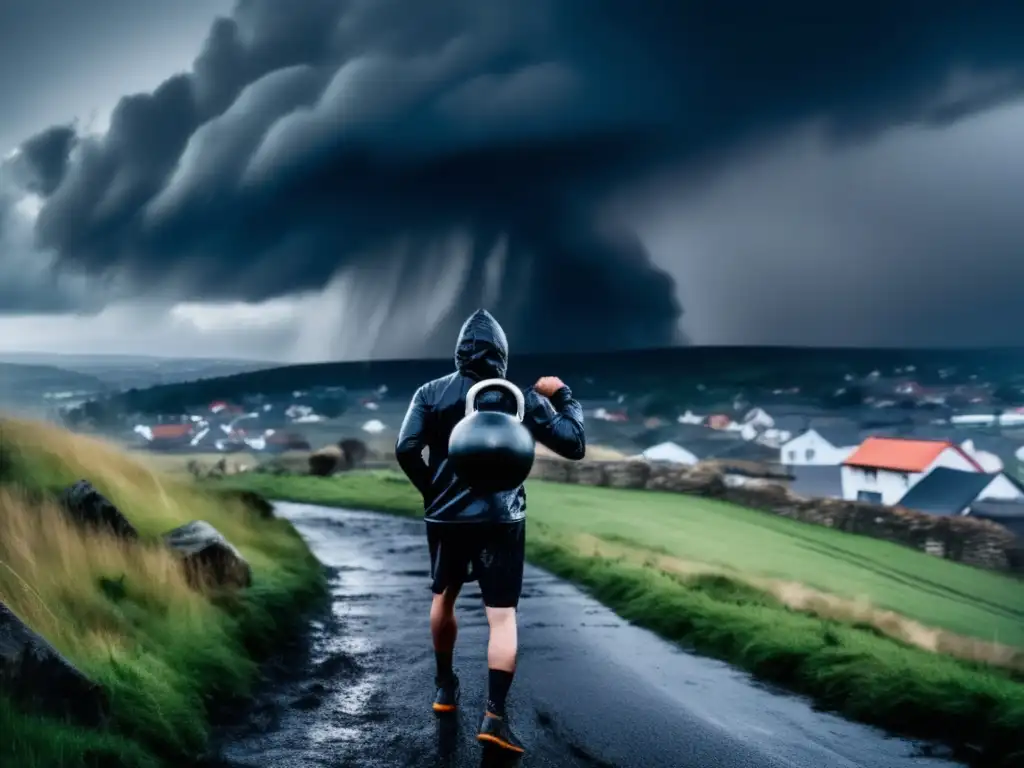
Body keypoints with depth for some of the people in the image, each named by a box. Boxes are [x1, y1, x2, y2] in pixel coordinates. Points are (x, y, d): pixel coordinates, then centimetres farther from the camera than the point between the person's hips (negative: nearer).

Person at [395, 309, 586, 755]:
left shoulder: (431, 394, 1)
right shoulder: (522, 397, -1)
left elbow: (406, 450, -10)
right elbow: (574, 445, -1)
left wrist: (431, 493, 5)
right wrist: (563, 396, 12)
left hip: (445, 518, 2)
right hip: (501, 521, -2)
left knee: (443, 597, 24)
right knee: (502, 617, -2)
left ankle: (445, 687, 37)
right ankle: (494, 716, -15)